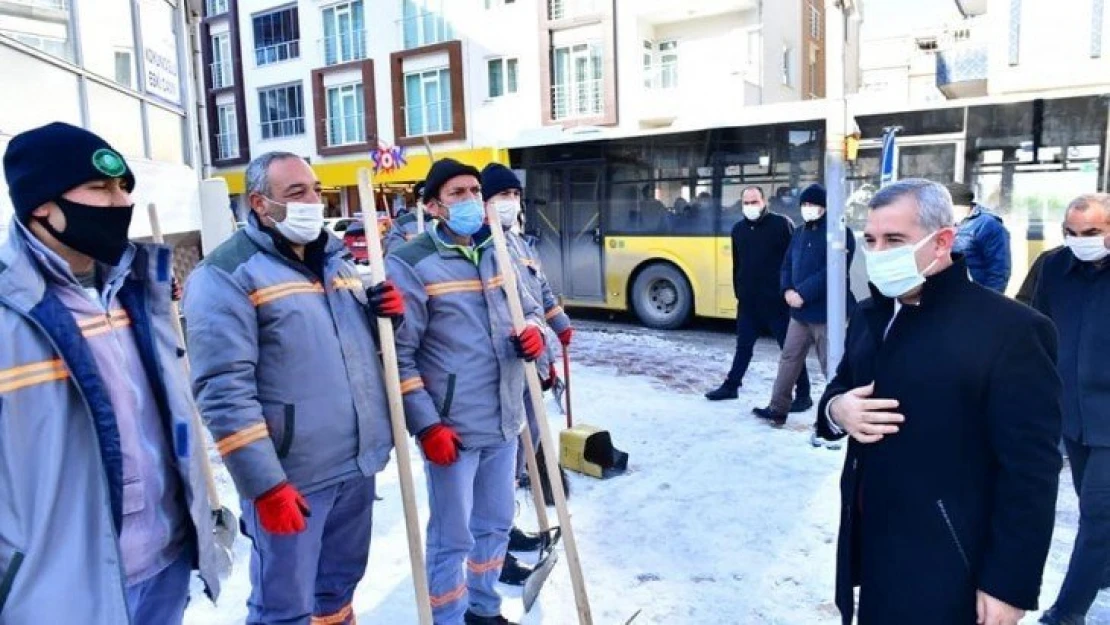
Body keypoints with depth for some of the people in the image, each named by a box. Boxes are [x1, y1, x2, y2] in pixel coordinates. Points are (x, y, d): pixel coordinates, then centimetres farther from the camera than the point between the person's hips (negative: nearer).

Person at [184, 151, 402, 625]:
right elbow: (223, 391, -18)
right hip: (290, 476, -6)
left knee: (338, 586, 23)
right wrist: (266, 483, -21)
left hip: (358, 463, 7)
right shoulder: (227, 275, -12)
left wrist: (387, 313, -1)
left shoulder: (335, 259, 12)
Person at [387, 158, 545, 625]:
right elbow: (399, 355, -13)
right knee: (452, 538, 7)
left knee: (495, 524, 21)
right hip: (451, 429, -6)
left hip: (504, 421, 7)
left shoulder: (498, 252, 8)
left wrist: (533, 330, -4)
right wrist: (426, 425, -16)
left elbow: (528, 307, 20)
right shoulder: (410, 264, -11)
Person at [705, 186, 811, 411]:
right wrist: (738, 292, 15)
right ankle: (731, 385, 28)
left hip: (777, 300, -5)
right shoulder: (738, 229, 10)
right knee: (743, 345, 16)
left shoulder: (781, 224, -8)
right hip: (748, 301, 5)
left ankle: (803, 394, 11)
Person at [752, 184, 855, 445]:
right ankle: (777, 409, 25)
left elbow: (833, 271, -20)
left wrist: (803, 293, -21)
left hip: (827, 313, -8)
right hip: (800, 311, 8)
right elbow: (787, 264, 14)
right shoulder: (800, 233, 16)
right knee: (789, 359, 14)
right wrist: (787, 290, -6)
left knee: (832, 368, -1)